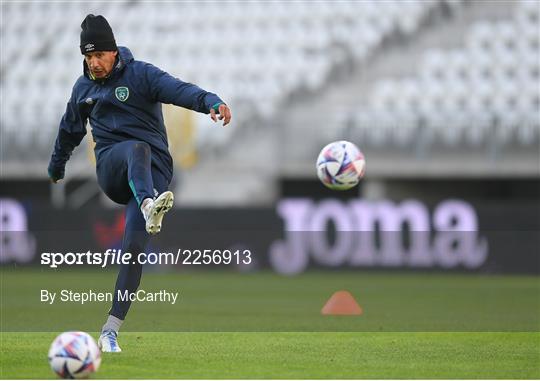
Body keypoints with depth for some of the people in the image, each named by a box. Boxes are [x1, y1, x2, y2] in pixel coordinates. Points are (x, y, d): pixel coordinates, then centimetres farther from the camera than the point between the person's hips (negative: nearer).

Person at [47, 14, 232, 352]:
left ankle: (110, 333, -15)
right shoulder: (83, 88, 15)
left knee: (135, 246, -17)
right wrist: (56, 169, 45)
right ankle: (148, 206, -69)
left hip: (152, 170, -2)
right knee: (137, 148, -35)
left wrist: (211, 102, -39)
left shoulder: (141, 74, 0)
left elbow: (179, 90, -19)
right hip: (110, 168, 2)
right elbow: (70, 131, 32)